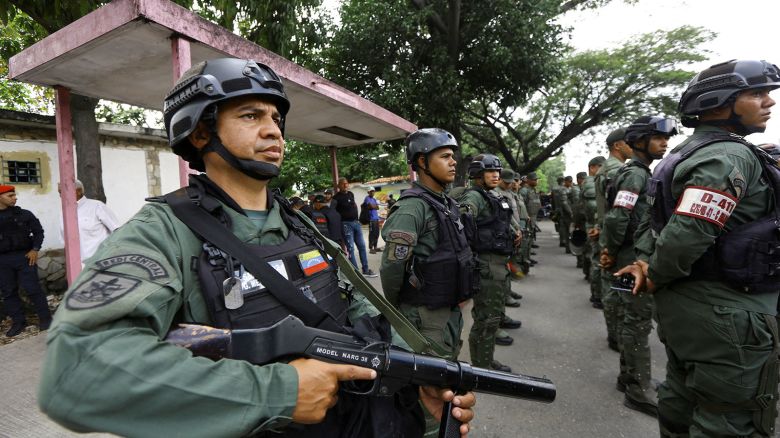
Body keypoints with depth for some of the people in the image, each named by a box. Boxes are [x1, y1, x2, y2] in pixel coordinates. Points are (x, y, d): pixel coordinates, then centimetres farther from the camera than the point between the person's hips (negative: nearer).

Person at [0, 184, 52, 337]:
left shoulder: (24, 214, 2)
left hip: (24, 256, -2)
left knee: (32, 289, -3)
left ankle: (45, 318, 6)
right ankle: (18, 321, 18)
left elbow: (38, 231, 6)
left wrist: (35, 249, -5)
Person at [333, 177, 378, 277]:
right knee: (351, 249, -3)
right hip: (346, 224, -7)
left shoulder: (351, 194, 13)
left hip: (356, 222, 7)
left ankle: (365, 270, 17)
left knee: (362, 246, 9)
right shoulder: (336, 197, -7)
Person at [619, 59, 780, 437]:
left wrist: (644, 262, 1)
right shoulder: (731, 156, -17)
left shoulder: (684, 155, 14)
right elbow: (687, 233, -29)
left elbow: (653, 219, 16)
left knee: (681, 402, 21)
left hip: (684, 304, 10)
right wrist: (656, 277, -13)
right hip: (726, 313, -10)